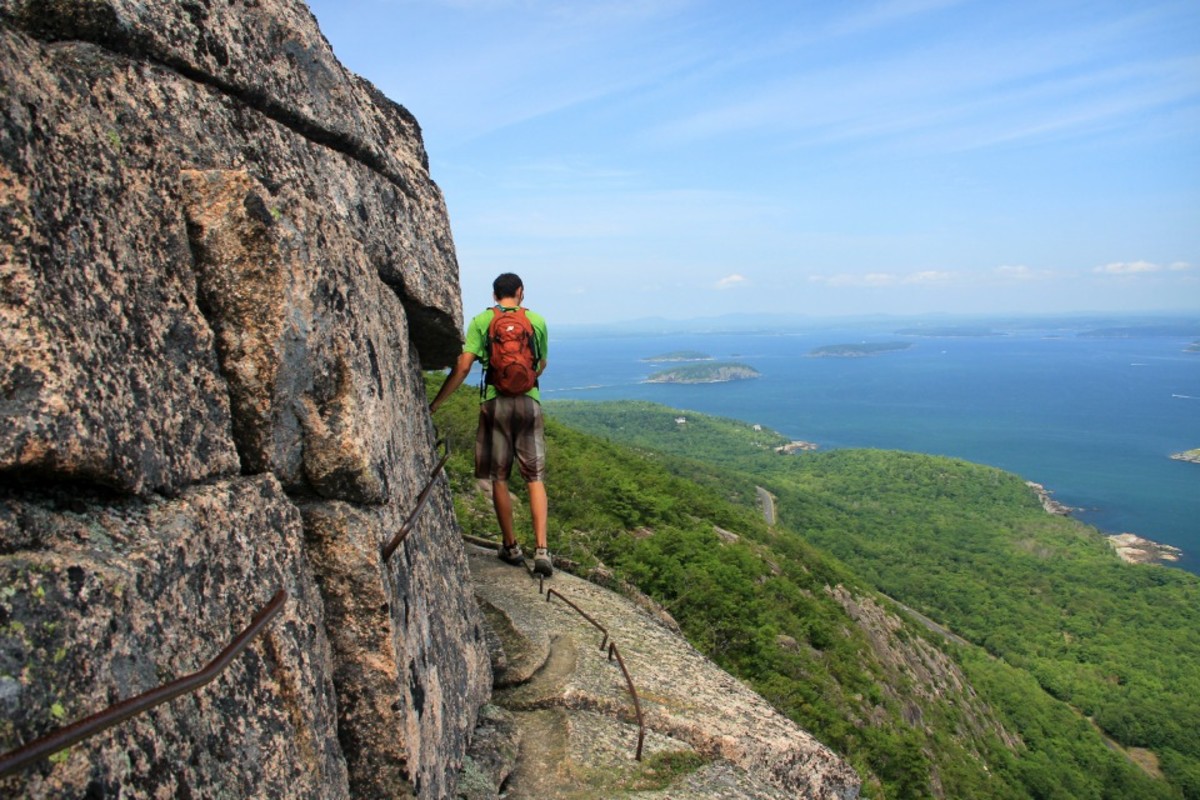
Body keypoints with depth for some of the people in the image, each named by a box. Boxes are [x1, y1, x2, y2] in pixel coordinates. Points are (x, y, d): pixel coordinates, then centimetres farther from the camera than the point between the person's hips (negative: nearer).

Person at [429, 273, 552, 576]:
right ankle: (541, 550, -4)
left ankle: (510, 547, 19)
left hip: (495, 402, -1)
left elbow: (463, 367, -7)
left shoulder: (481, 321, 2)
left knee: (499, 478, 10)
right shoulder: (537, 321, 8)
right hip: (529, 401, 1)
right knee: (535, 479, 4)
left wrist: (435, 403, -2)